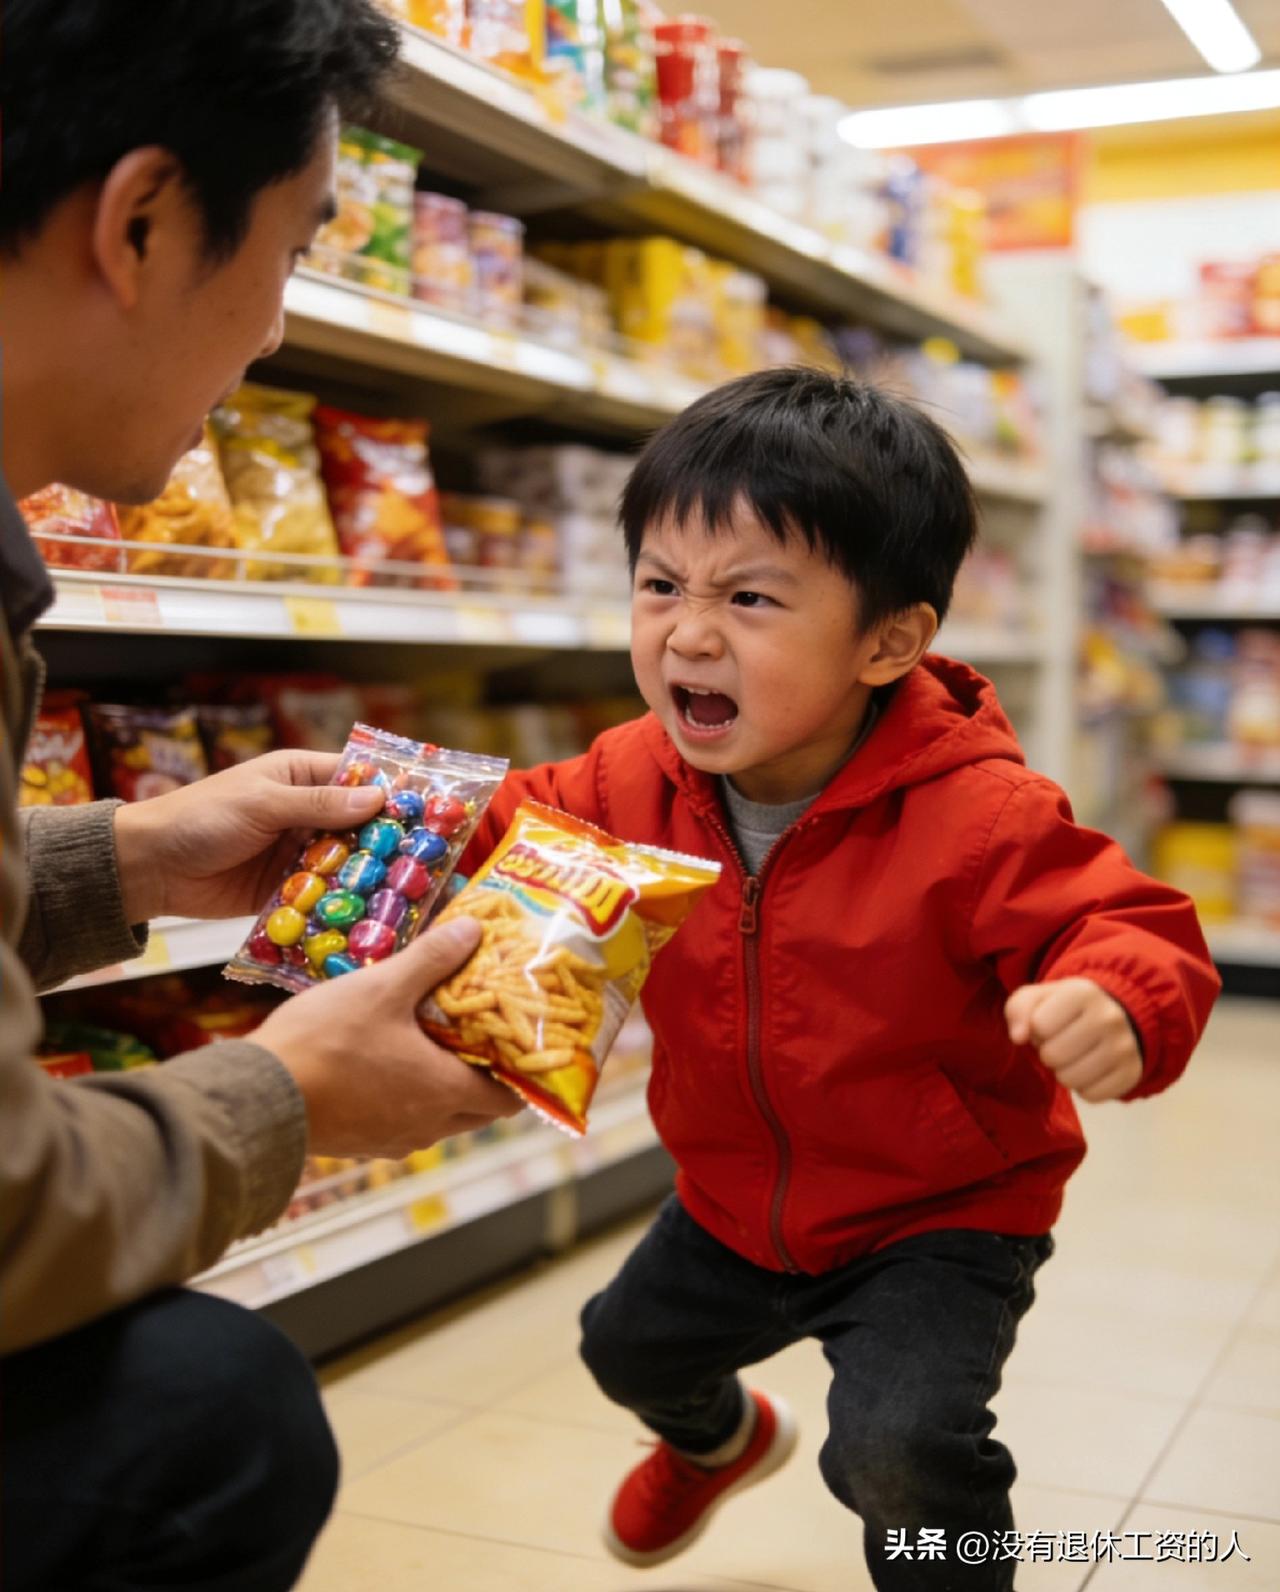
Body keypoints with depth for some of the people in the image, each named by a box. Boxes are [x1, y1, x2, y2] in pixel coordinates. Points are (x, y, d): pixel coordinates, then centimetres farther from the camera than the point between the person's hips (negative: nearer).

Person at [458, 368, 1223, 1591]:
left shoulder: (980, 816, -31)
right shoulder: (635, 780, -13)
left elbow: (1136, 933, -30)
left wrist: (1113, 1009, -53)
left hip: (941, 1214, -6)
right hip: (735, 1203, 6)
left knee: (898, 1444, -25)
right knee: (629, 1346, 27)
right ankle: (718, 1440, 63)